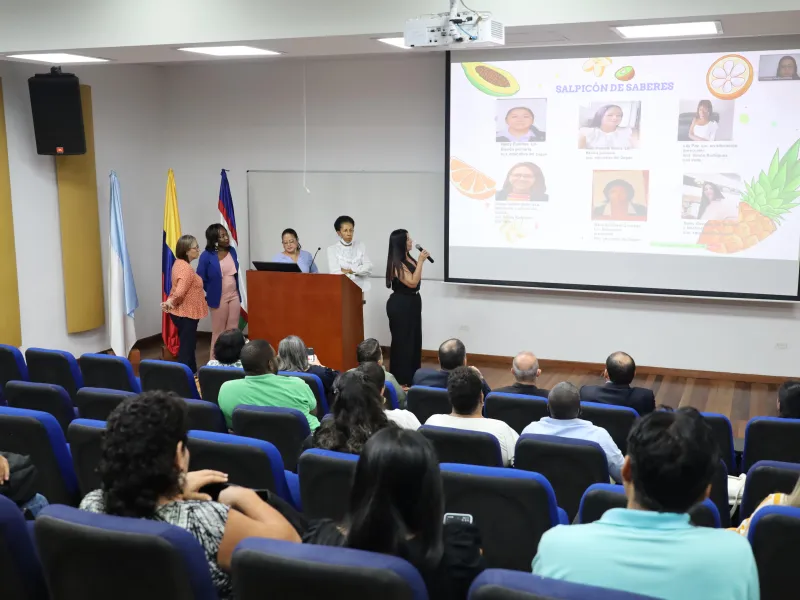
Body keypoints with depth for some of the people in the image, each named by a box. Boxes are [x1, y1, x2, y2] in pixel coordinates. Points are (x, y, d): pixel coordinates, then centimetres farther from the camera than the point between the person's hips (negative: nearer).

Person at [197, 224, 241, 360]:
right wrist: (212, 293, 0)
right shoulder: (207, 256, -16)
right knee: (218, 332, 6)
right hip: (219, 298, -5)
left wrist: (237, 291, 13)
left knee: (233, 330, 9)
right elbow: (200, 279, -8)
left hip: (234, 296, 5)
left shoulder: (232, 251, 1)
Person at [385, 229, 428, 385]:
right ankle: (400, 379, 7)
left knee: (414, 338, 15)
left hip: (412, 302, 10)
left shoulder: (408, 258, 9)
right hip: (400, 304, -10)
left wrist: (421, 261, 11)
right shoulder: (396, 263, -20)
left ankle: (411, 376, 25)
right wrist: (420, 261, -22)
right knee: (402, 340, -2)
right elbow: (412, 282, -24)